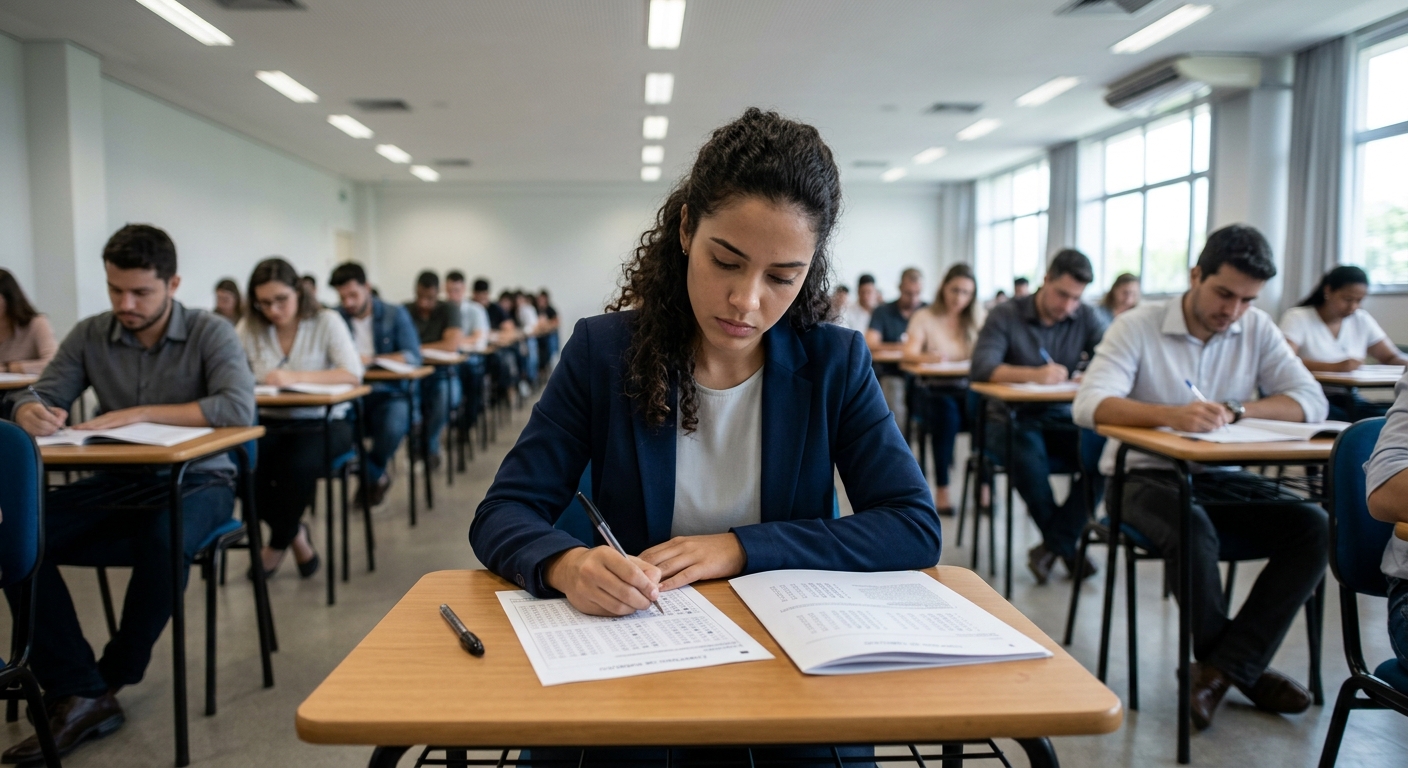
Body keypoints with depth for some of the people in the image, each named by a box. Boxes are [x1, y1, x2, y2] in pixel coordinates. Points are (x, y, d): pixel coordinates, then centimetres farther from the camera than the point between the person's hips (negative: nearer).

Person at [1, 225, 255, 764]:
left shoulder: (211, 333, -8)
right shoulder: (89, 336, 4)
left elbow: (239, 407, -23)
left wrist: (140, 413, -26)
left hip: (197, 480, -4)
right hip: (118, 481, 4)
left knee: (163, 541, -36)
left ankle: (110, 678, -9)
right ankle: (80, 694, -18)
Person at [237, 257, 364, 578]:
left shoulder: (327, 322, -4)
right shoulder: (249, 328, 5)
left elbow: (353, 373, -17)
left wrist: (295, 377, -28)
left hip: (323, 423, -3)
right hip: (271, 423, 3)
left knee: (297, 465, -33)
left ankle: (278, 542, -1)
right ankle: (295, 535, 0)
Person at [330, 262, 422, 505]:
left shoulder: (395, 314, 4)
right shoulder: (336, 318, 7)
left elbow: (413, 357, -7)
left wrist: (372, 359, -19)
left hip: (388, 393, -1)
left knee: (393, 427, -34)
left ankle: (370, 479, 1)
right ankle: (377, 477, -5)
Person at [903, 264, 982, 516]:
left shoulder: (976, 319, 13)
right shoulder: (924, 317, 3)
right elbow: (909, 352, -11)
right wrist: (927, 357, -34)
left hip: (968, 387, 3)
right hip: (935, 389, -2)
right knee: (948, 412, -35)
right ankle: (941, 489, -25)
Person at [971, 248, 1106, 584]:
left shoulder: (1085, 318, 6)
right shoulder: (1007, 315, -4)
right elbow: (982, 367, -18)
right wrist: (1034, 374, -32)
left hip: (1062, 419, 3)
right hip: (1012, 418, -3)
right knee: (1027, 453, -36)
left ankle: (1055, 544, -11)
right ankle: (1067, 547, -12)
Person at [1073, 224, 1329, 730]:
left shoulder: (1257, 329, 6)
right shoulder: (1138, 327, -8)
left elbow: (1311, 402, -1)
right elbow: (1090, 405, -22)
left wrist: (1236, 411, -19)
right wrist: (1173, 414, -38)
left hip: (1222, 478, 5)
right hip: (1146, 476, -5)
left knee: (1314, 526, -19)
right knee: (1193, 530, -35)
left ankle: (1220, 669, -16)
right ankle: (1244, 668, -9)